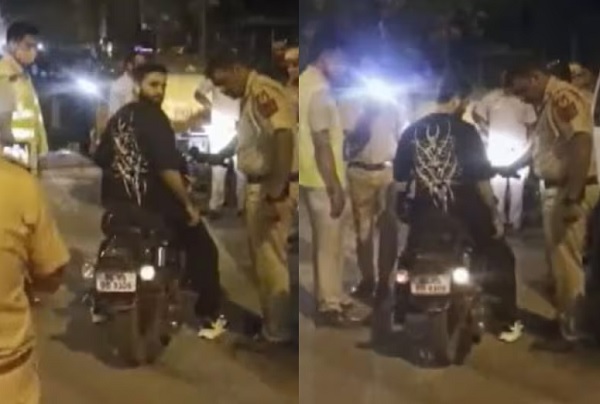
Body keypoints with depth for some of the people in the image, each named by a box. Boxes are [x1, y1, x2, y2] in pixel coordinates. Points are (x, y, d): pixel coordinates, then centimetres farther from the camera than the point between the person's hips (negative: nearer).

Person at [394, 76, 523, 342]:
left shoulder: (411, 132, 3)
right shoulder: (466, 131, -9)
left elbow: (400, 177, 9)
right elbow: (481, 178, -10)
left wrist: (401, 207, 25)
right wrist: (495, 215, -2)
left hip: (424, 215, 3)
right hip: (464, 214, -3)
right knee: (500, 259, 13)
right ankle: (508, 323, 12)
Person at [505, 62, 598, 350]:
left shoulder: (562, 97, -17)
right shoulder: (548, 101, 15)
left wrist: (572, 199, -29)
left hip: (568, 190, -10)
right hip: (555, 189, 10)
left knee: (566, 261, -3)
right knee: (559, 259, 17)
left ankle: (570, 332, 6)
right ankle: (564, 319, 29)